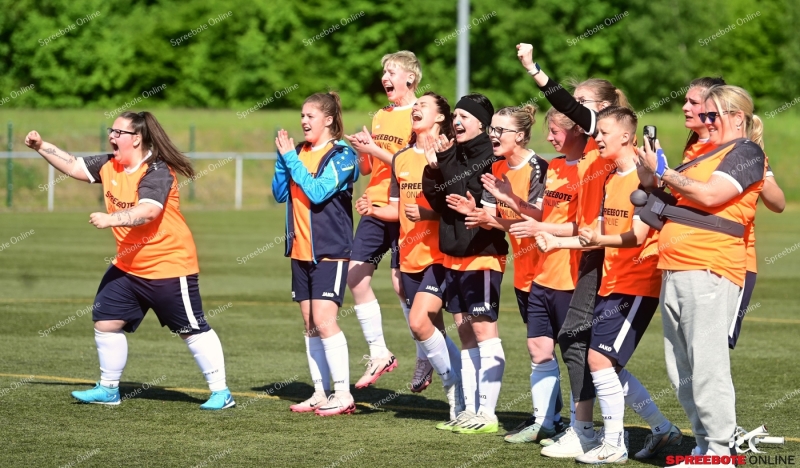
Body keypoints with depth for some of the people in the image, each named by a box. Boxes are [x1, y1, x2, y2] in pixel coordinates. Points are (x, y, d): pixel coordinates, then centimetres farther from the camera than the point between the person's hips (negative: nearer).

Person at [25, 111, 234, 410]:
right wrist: (41, 147, 2)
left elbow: (147, 211, -36)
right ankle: (108, 389, 20)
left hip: (169, 266, -8)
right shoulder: (109, 166, 3)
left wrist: (110, 219, -47)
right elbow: (74, 166, 12)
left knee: (193, 330, -2)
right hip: (128, 266, 8)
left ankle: (220, 393, 5)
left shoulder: (157, 172, -22)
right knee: (106, 321, 7)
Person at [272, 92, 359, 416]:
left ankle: (343, 395, -11)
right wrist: (282, 157, -3)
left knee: (324, 320, -14)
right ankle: (320, 393, 12)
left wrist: (290, 157, -17)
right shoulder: (300, 152, 11)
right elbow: (280, 194, 9)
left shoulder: (341, 155, -9)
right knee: (310, 324, 7)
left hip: (330, 250, -7)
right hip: (301, 250, 7)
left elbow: (317, 192, -21)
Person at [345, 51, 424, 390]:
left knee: (401, 282, -9)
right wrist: (356, 148, 0)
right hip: (375, 209, 8)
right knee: (356, 275, 1)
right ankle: (379, 354, 10)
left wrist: (376, 150, -18)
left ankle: (426, 356, 5)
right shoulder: (380, 117, 16)